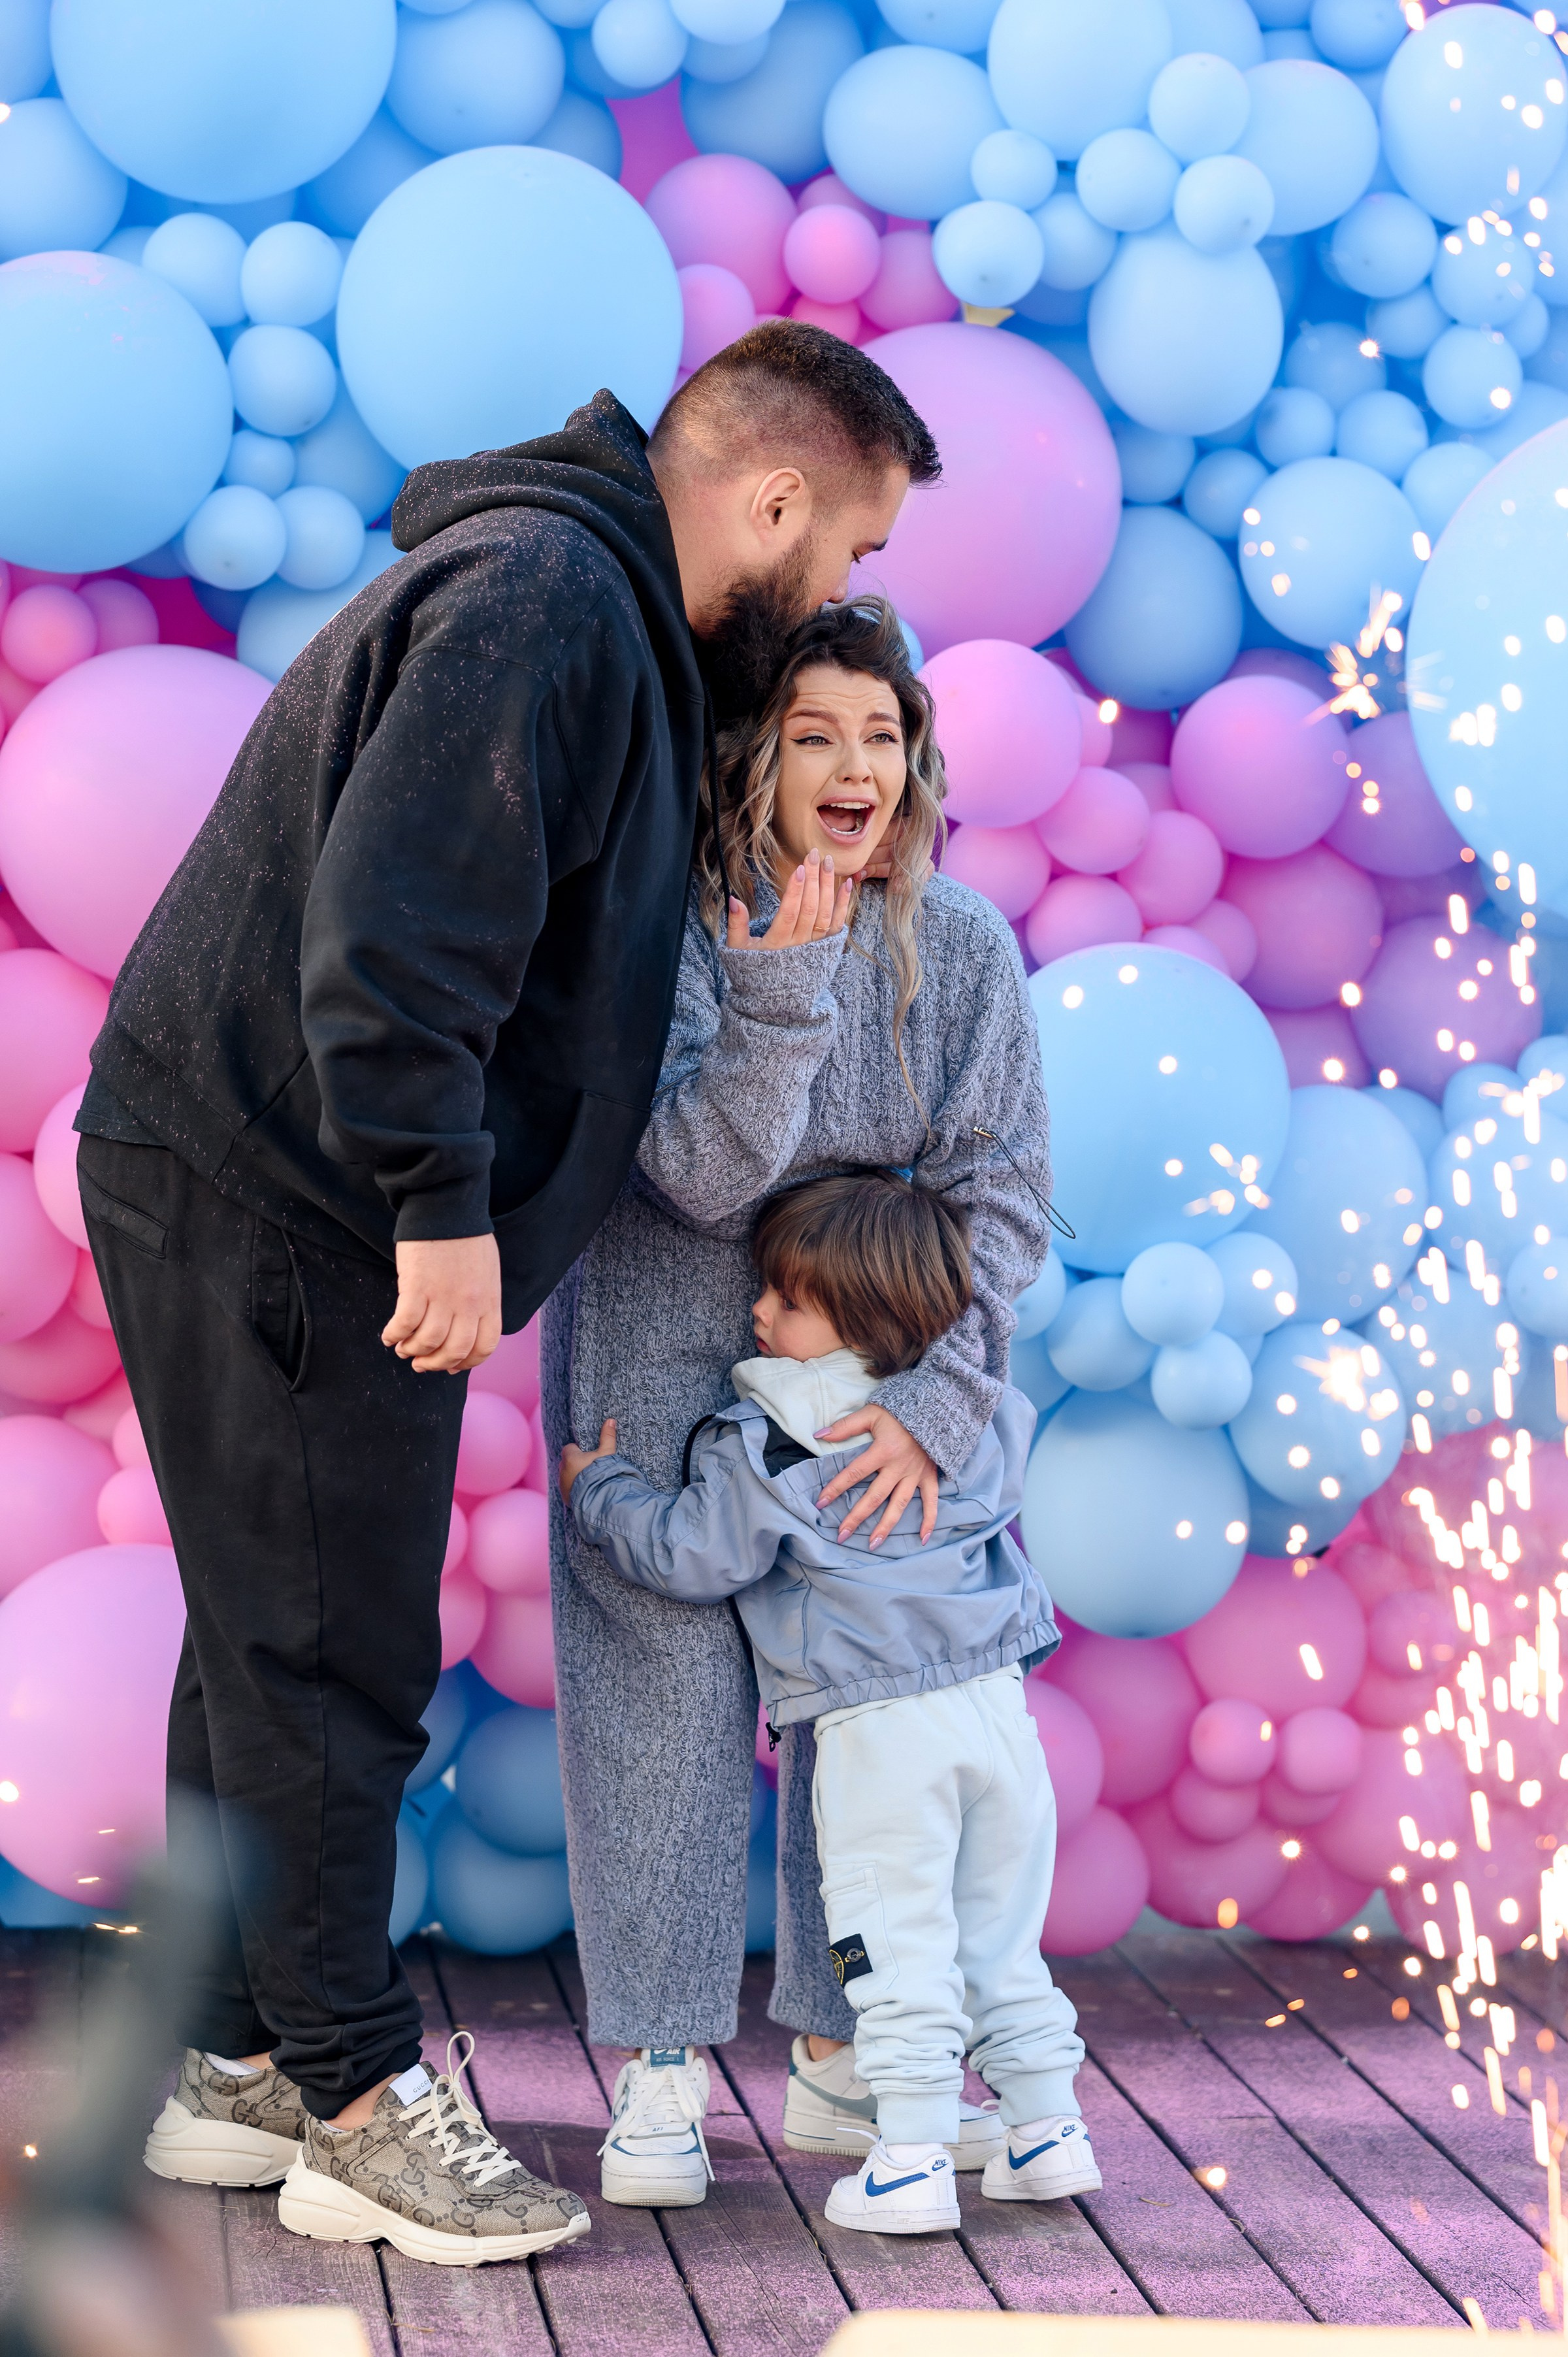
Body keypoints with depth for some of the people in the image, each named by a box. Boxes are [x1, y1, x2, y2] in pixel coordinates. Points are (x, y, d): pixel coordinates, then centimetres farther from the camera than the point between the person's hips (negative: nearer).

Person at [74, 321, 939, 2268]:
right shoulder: (545, 594, -17)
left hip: (262, 1195, 11)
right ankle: (363, 2111, 3)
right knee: (326, 1662, -5)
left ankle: (238, 2067, 24)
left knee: (278, 1651, 15)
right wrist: (445, 1205, -26)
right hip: (270, 1198, -11)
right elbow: (394, 917, -26)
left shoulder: (588, 609, 18)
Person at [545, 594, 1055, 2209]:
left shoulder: (965, 947, -7)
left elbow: (1000, 1195, -9)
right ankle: (659, 2070, 1)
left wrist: (933, 1405, -19)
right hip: (665, 1332, -3)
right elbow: (706, 1177, -22)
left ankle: (838, 2055, 13)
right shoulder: (672, 927, -16)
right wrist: (784, 997, -36)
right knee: (666, 1663, -7)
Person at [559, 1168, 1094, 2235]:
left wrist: (600, 1489, 6)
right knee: (1002, 1938, 16)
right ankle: (1050, 2128, 19)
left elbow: (697, 1556, -9)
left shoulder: (769, 1447, -12)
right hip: (996, 1706, 6)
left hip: (876, 1737, -6)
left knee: (897, 1947, 0)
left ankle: (912, 2158, -2)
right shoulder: (985, 1419, 6)